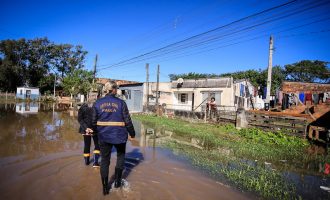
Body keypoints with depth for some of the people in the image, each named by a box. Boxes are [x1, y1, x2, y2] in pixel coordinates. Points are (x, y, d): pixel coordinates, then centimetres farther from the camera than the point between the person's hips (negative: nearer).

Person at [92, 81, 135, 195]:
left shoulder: (98, 103, -1)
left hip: (104, 135, 2)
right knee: (121, 156, 25)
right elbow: (127, 121, -8)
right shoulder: (121, 103, -9)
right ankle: (117, 181, 26)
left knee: (104, 160, 14)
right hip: (119, 135, -2)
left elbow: (94, 121, 2)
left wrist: (98, 131, 20)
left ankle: (105, 188, 21)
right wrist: (132, 133, 6)